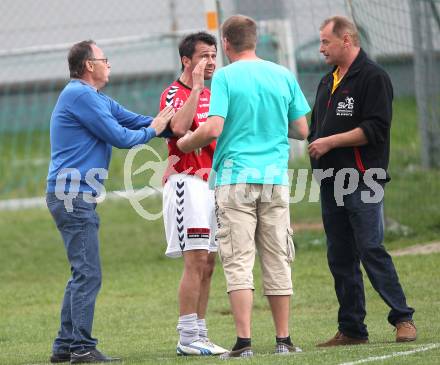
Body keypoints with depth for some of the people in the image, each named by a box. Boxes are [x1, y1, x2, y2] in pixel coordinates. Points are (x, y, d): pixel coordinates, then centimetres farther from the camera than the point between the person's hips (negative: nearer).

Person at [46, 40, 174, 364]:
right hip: (73, 195, -11)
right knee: (88, 273, -11)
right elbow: (120, 137, -13)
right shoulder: (80, 95, -13)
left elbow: (133, 120, 17)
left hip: (75, 196, 11)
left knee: (83, 273, 14)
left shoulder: (98, 100, 20)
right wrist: (152, 131, 3)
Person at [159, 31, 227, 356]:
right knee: (196, 260, -14)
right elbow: (179, 128, -26)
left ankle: (200, 335, 11)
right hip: (186, 181, -8)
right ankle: (187, 339, -13)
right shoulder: (174, 94, -7)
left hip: (211, 181, 8)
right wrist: (195, 87, -21)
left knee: (208, 264, 7)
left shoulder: (211, 95, 18)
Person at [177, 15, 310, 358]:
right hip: (276, 177, 3)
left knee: (239, 262, -3)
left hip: (236, 179, -3)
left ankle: (244, 341, -9)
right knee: (278, 262, 9)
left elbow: (213, 129, -14)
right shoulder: (284, 76, 7)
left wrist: (183, 143, 4)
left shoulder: (225, 77, -5)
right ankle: (283, 340, 11)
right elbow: (302, 130, 10)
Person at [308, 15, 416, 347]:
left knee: (371, 250, -12)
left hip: (363, 180, -8)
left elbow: (375, 129, -16)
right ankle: (351, 329, 10)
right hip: (331, 182, 8)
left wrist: (330, 142, -15)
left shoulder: (373, 77, -6)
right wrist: (315, 146, 7)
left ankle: (403, 318, -4)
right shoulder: (328, 82, 20)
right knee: (340, 257, 6)